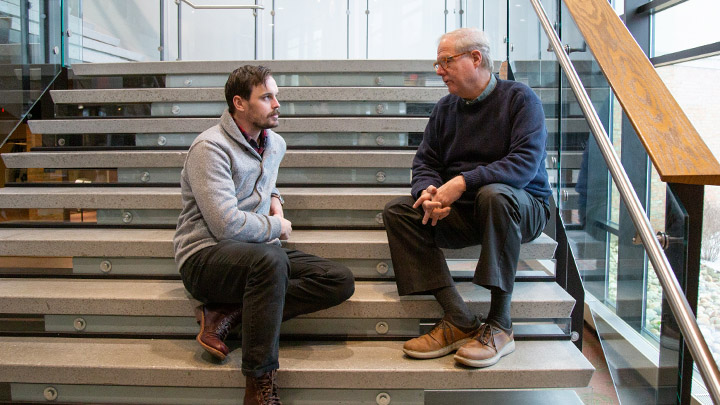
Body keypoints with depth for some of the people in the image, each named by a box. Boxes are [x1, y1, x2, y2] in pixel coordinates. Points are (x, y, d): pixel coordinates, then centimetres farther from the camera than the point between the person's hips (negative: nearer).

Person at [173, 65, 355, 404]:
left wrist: (274, 200, 12)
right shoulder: (211, 148, -13)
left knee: (341, 281, -12)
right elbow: (227, 225, -23)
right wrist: (277, 227, -7)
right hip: (205, 258, -8)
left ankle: (225, 314, -16)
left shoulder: (275, 144, 12)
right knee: (270, 258, -41)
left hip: (259, 252, 8)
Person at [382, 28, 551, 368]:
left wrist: (463, 181, -28)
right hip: (461, 212, 5)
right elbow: (425, 162, 9)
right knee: (398, 211, -17)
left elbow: (525, 162, -19)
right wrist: (429, 191, -16)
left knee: (494, 194, -39)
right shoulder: (445, 107, 12)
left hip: (523, 207, -5)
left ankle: (499, 326, -29)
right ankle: (459, 321, -25)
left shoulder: (519, 98, -5)